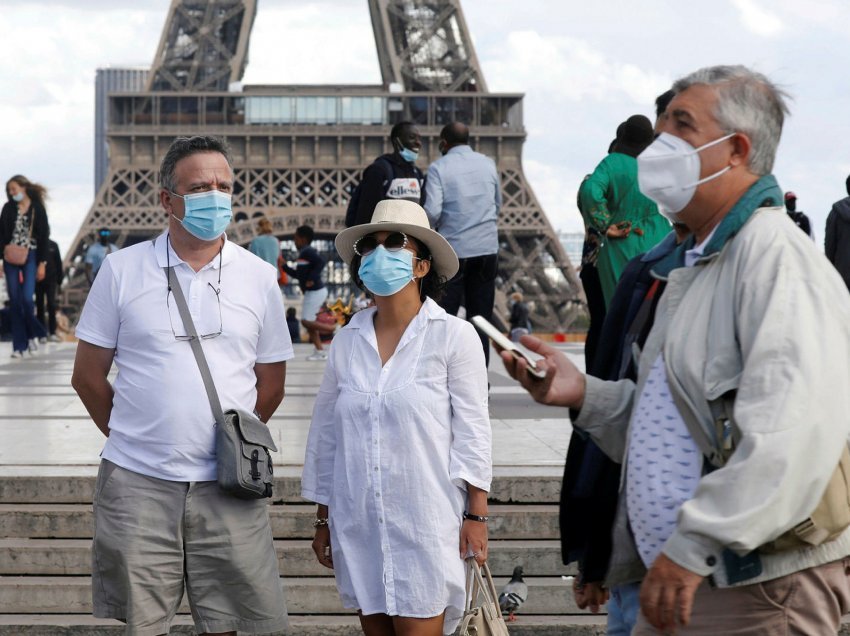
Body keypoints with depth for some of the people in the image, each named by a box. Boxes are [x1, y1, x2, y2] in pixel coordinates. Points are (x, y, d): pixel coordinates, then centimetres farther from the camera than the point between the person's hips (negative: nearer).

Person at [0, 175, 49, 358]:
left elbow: (44, 236, 1)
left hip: (30, 257, -2)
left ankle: (33, 334, 13)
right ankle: (19, 345, 4)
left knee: (27, 298, -13)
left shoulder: (37, 208, 0)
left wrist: (42, 263, -3)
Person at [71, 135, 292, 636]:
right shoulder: (122, 269, 2)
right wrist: (132, 439, 9)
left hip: (227, 485, 1)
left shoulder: (260, 278, 6)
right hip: (137, 482, -1)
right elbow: (88, 376, 7)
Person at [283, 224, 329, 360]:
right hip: (313, 292, 10)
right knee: (308, 322, 10)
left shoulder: (307, 252, -13)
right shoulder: (305, 253, 17)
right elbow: (298, 274, 24)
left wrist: (312, 279, -28)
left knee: (307, 321, -8)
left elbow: (321, 262, -29)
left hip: (315, 292, -10)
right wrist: (284, 266, 21)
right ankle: (320, 351, 10)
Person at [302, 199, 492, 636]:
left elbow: (471, 432, -5)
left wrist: (476, 516, -7)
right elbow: (325, 433, 12)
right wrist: (322, 519, 12)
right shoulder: (347, 341, 7)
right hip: (357, 521, 4)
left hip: (425, 521, -4)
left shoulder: (453, 336, -5)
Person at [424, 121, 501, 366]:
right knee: (481, 316, 8)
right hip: (487, 248, 4)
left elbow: (432, 211, -14)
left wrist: (428, 233, 4)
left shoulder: (439, 167, -6)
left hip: (453, 249, -4)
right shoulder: (488, 164, 7)